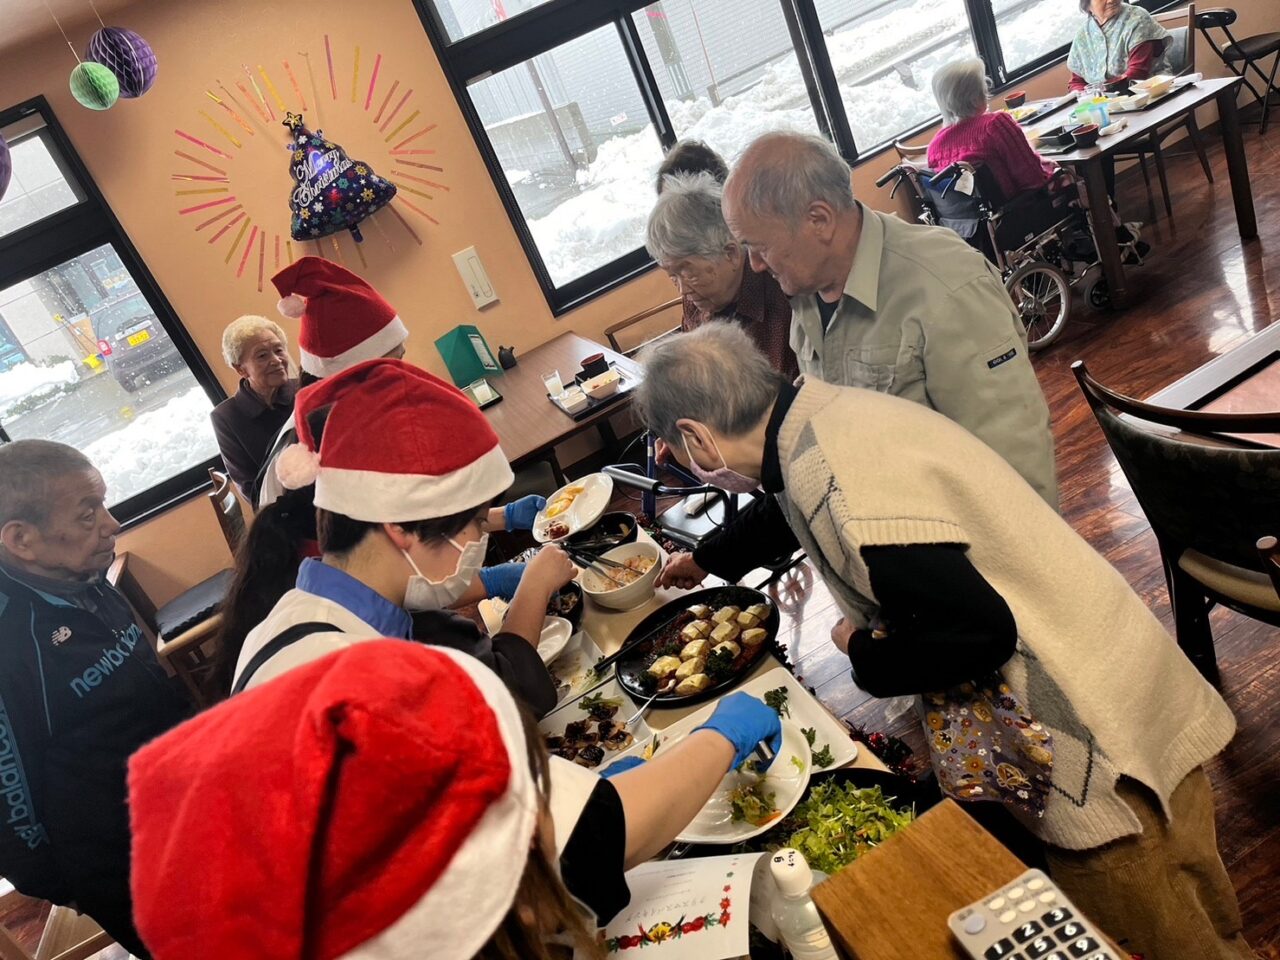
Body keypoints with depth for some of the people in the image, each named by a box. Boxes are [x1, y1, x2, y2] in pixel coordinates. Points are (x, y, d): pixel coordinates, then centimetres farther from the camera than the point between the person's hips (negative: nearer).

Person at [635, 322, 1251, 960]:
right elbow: (790, 511, 21)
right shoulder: (819, 411, 0)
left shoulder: (833, 482, -30)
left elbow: (977, 629, -29)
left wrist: (866, 653, -12)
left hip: (1098, 736, -9)